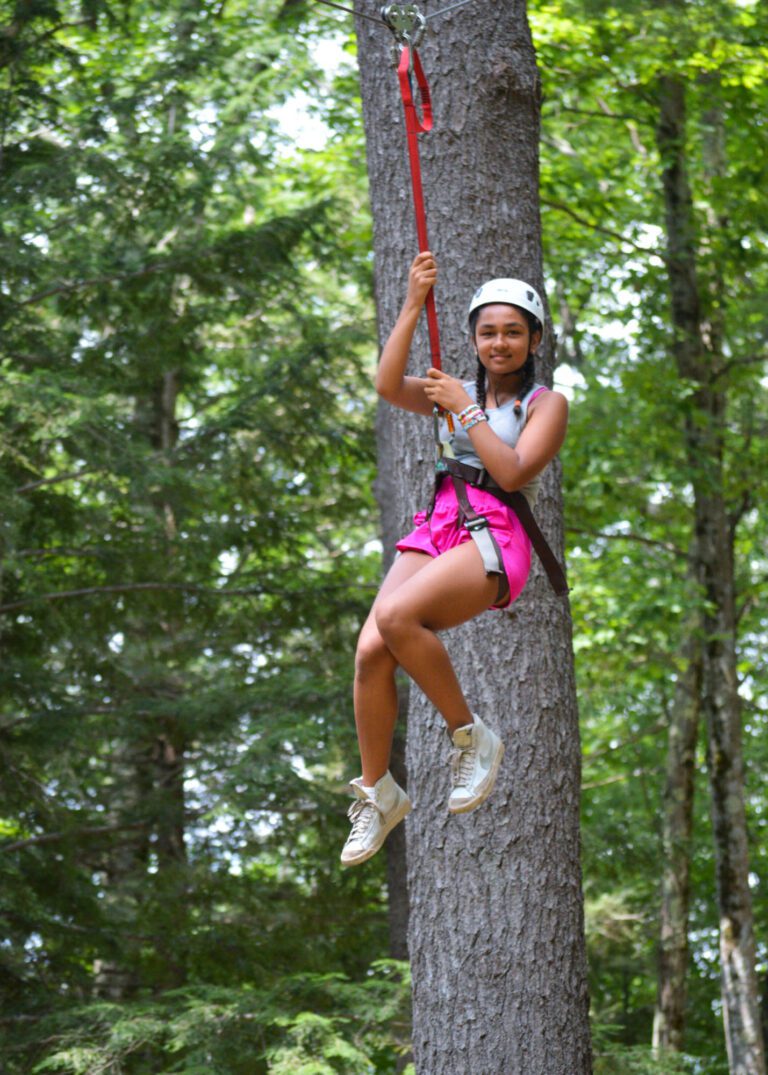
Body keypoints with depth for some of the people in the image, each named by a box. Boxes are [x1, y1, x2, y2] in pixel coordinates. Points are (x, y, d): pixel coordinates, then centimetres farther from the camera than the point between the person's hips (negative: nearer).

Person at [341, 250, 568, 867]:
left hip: (496, 538, -5)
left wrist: (466, 411, -4)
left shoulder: (546, 404, 7)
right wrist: (413, 306, -4)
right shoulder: (455, 394, 19)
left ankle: (472, 735, -14)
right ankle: (378, 794, -1)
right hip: (435, 529, 5)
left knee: (396, 617, -32)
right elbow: (388, 386, 0)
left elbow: (512, 472, -9)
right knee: (371, 651, -16)